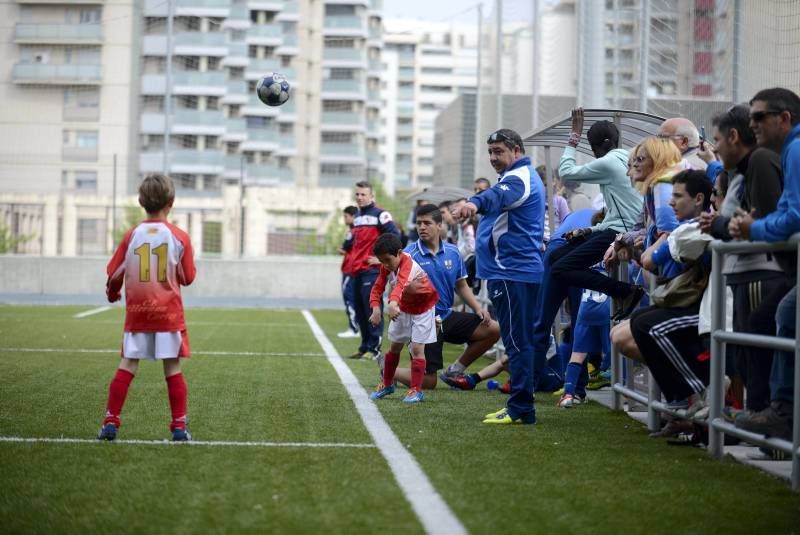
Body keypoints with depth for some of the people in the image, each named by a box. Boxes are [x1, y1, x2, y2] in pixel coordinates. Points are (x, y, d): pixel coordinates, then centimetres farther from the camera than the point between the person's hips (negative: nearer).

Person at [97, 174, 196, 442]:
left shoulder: (132, 235, -2)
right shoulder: (179, 237, -5)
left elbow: (114, 274, 2)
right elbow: (188, 277, 1)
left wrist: (112, 294, 23)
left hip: (137, 311, 1)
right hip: (169, 312, -1)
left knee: (127, 366, 5)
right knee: (173, 369, 3)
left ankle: (110, 422, 2)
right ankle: (179, 426, 2)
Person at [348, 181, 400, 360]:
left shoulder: (379, 214, -7)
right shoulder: (357, 217, 19)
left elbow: (395, 236, -16)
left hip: (372, 270, -8)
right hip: (357, 271, 8)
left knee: (372, 308, -9)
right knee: (360, 310, 10)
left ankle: (374, 349, -7)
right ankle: (364, 348, 16)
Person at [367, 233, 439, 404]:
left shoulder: (408, 265, -36)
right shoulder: (386, 267, -12)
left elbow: (401, 284, -56)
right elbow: (377, 287, -12)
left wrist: (393, 303, -74)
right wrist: (376, 308, -31)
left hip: (423, 308, -7)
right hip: (404, 308, 7)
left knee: (417, 348, -14)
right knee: (394, 347, 15)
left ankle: (416, 390, -6)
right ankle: (387, 384, 32)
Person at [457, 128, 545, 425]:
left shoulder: (519, 178, -14)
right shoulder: (526, 177, 21)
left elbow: (500, 195, -37)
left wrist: (476, 203, -55)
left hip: (512, 273, -11)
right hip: (522, 269, 11)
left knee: (516, 341, -11)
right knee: (519, 341, 13)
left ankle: (521, 409, -12)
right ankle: (519, 405, 18)